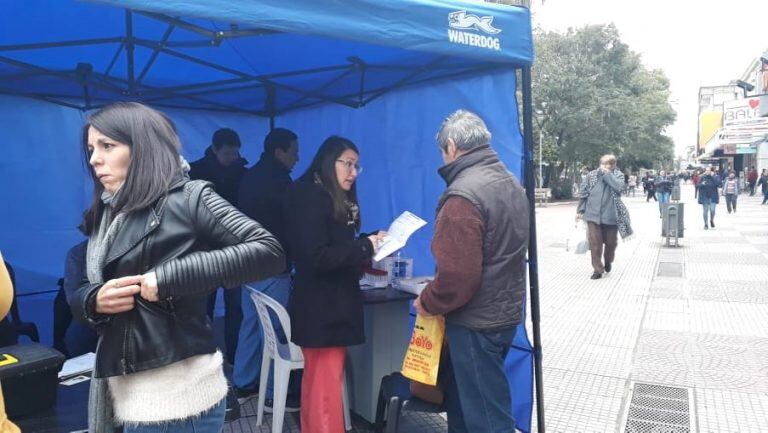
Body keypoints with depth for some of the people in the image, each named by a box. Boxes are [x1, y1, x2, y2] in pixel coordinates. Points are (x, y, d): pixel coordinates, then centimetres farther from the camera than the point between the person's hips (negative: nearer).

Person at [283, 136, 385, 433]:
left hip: (333, 303, 9)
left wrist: (369, 243, 1)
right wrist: (365, 247, -16)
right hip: (321, 308, -9)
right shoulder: (310, 198, -15)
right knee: (326, 385, -2)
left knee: (317, 382, 19)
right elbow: (317, 257, -23)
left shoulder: (337, 199, 13)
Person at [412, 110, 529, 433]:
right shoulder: (511, 183, 9)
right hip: (506, 310, 9)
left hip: (476, 322, -9)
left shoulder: (464, 194, -22)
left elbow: (458, 273, -26)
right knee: (460, 393, 25)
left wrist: (427, 303, -8)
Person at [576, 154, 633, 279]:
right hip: (593, 215, 0)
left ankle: (608, 262, 40)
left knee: (611, 242, 12)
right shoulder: (592, 175, 4)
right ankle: (598, 269, 10)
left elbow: (618, 187, -21)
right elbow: (584, 193, 8)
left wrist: (607, 173, -14)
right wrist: (580, 210, 6)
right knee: (595, 243, -2)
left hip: (611, 215, 0)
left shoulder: (618, 175, 1)